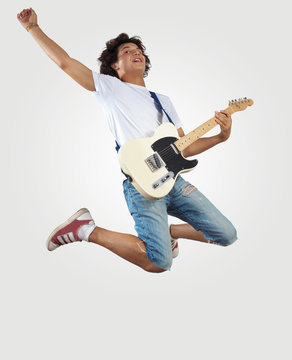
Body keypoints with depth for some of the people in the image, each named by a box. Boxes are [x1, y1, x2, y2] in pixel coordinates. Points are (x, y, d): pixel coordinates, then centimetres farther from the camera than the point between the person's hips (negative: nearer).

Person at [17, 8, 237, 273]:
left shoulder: (163, 100, 25)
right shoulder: (111, 87, 10)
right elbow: (64, 62, 4)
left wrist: (221, 137, 8)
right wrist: (33, 27, 10)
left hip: (173, 179, 6)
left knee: (227, 235, 3)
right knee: (159, 262, -21)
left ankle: (166, 231, 22)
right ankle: (87, 228, -2)